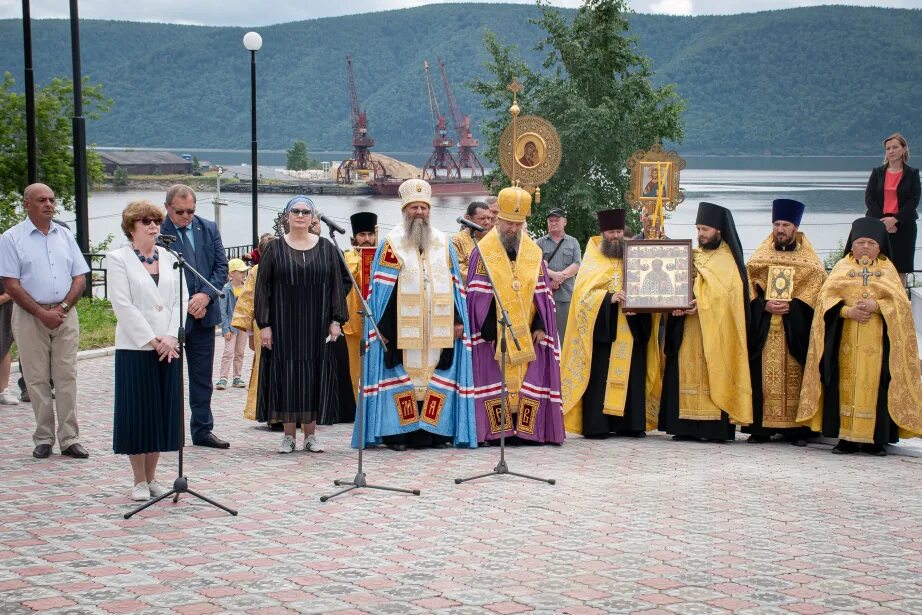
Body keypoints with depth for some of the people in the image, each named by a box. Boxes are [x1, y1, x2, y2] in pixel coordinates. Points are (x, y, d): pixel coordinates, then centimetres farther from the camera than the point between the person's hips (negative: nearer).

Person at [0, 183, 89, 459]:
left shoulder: (65, 236, 12)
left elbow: (80, 278, 9)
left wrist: (63, 308, -7)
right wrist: (42, 313, -12)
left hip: (65, 315, 3)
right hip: (30, 316, -3)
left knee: (67, 377, 0)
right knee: (37, 379, 0)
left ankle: (69, 439, 3)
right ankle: (43, 439, 7)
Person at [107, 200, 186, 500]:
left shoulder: (169, 258, 12)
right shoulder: (118, 259, -2)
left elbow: (181, 299, 6)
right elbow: (122, 305, -10)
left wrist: (171, 337, -9)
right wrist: (152, 340, -14)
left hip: (169, 348, 4)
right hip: (135, 348, -4)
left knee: (164, 412, 6)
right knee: (137, 412, -1)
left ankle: (152, 477, 16)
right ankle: (139, 481, 8)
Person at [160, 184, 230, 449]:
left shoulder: (209, 229, 7)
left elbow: (221, 266, 5)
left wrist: (206, 295, -11)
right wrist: (186, 304, -15)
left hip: (204, 313, 5)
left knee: (202, 377, 11)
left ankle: (202, 430, 19)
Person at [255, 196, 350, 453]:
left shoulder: (326, 248, 6)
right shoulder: (275, 249, 3)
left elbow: (337, 285, 6)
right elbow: (262, 287, 1)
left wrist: (336, 321, -2)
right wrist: (264, 324, -6)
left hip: (317, 326, 1)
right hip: (284, 325, -1)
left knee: (314, 377, 2)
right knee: (286, 377, 0)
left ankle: (311, 434, 11)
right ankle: (289, 435, 8)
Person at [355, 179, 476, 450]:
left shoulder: (443, 243, 14)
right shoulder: (392, 243, 2)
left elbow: (454, 285, 14)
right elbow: (382, 289, -2)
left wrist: (458, 320, 6)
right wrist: (383, 326, -9)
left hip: (437, 328, 4)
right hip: (402, 328, -4)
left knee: (435, 374, 3)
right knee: (402, 375, -5)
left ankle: (433, 430, 8)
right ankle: (396, 433, -1)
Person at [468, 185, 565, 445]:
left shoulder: (534, 253, 10)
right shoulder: (484, 251, -1)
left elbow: (542, 294, 9)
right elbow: (478, 295, -5)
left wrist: (541, 326, -3)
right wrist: (489, 330, -13)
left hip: (527, 333, 4)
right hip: (495, 333, -3)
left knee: (529, 379, 1)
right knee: (496, 379, -4)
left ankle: (526, 429, 4)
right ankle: (497, 430, -2)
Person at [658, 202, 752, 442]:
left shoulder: (728, 260, 0)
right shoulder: (692, 255, 20)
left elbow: (725, 292, -14)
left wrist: (701, 303, -28)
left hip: (715, 328, -6)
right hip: (687, 328, 6)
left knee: (713, 375, -8)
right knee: (687, 372, 1)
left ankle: (716, 426, -8)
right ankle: (687, 426, 2)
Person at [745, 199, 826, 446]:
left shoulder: (809, 260, 9)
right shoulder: (760, 256, 13)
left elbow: (818, 285, -1)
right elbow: (748, 284, 6)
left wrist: (793, 305, -14)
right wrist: (764, 305, -12)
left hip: (795, 329, -1)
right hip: (764, 328, 1)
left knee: (794, 376, -5)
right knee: (764, 375, -4)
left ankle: (796, 429, -2)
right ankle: (761, 427, -2)